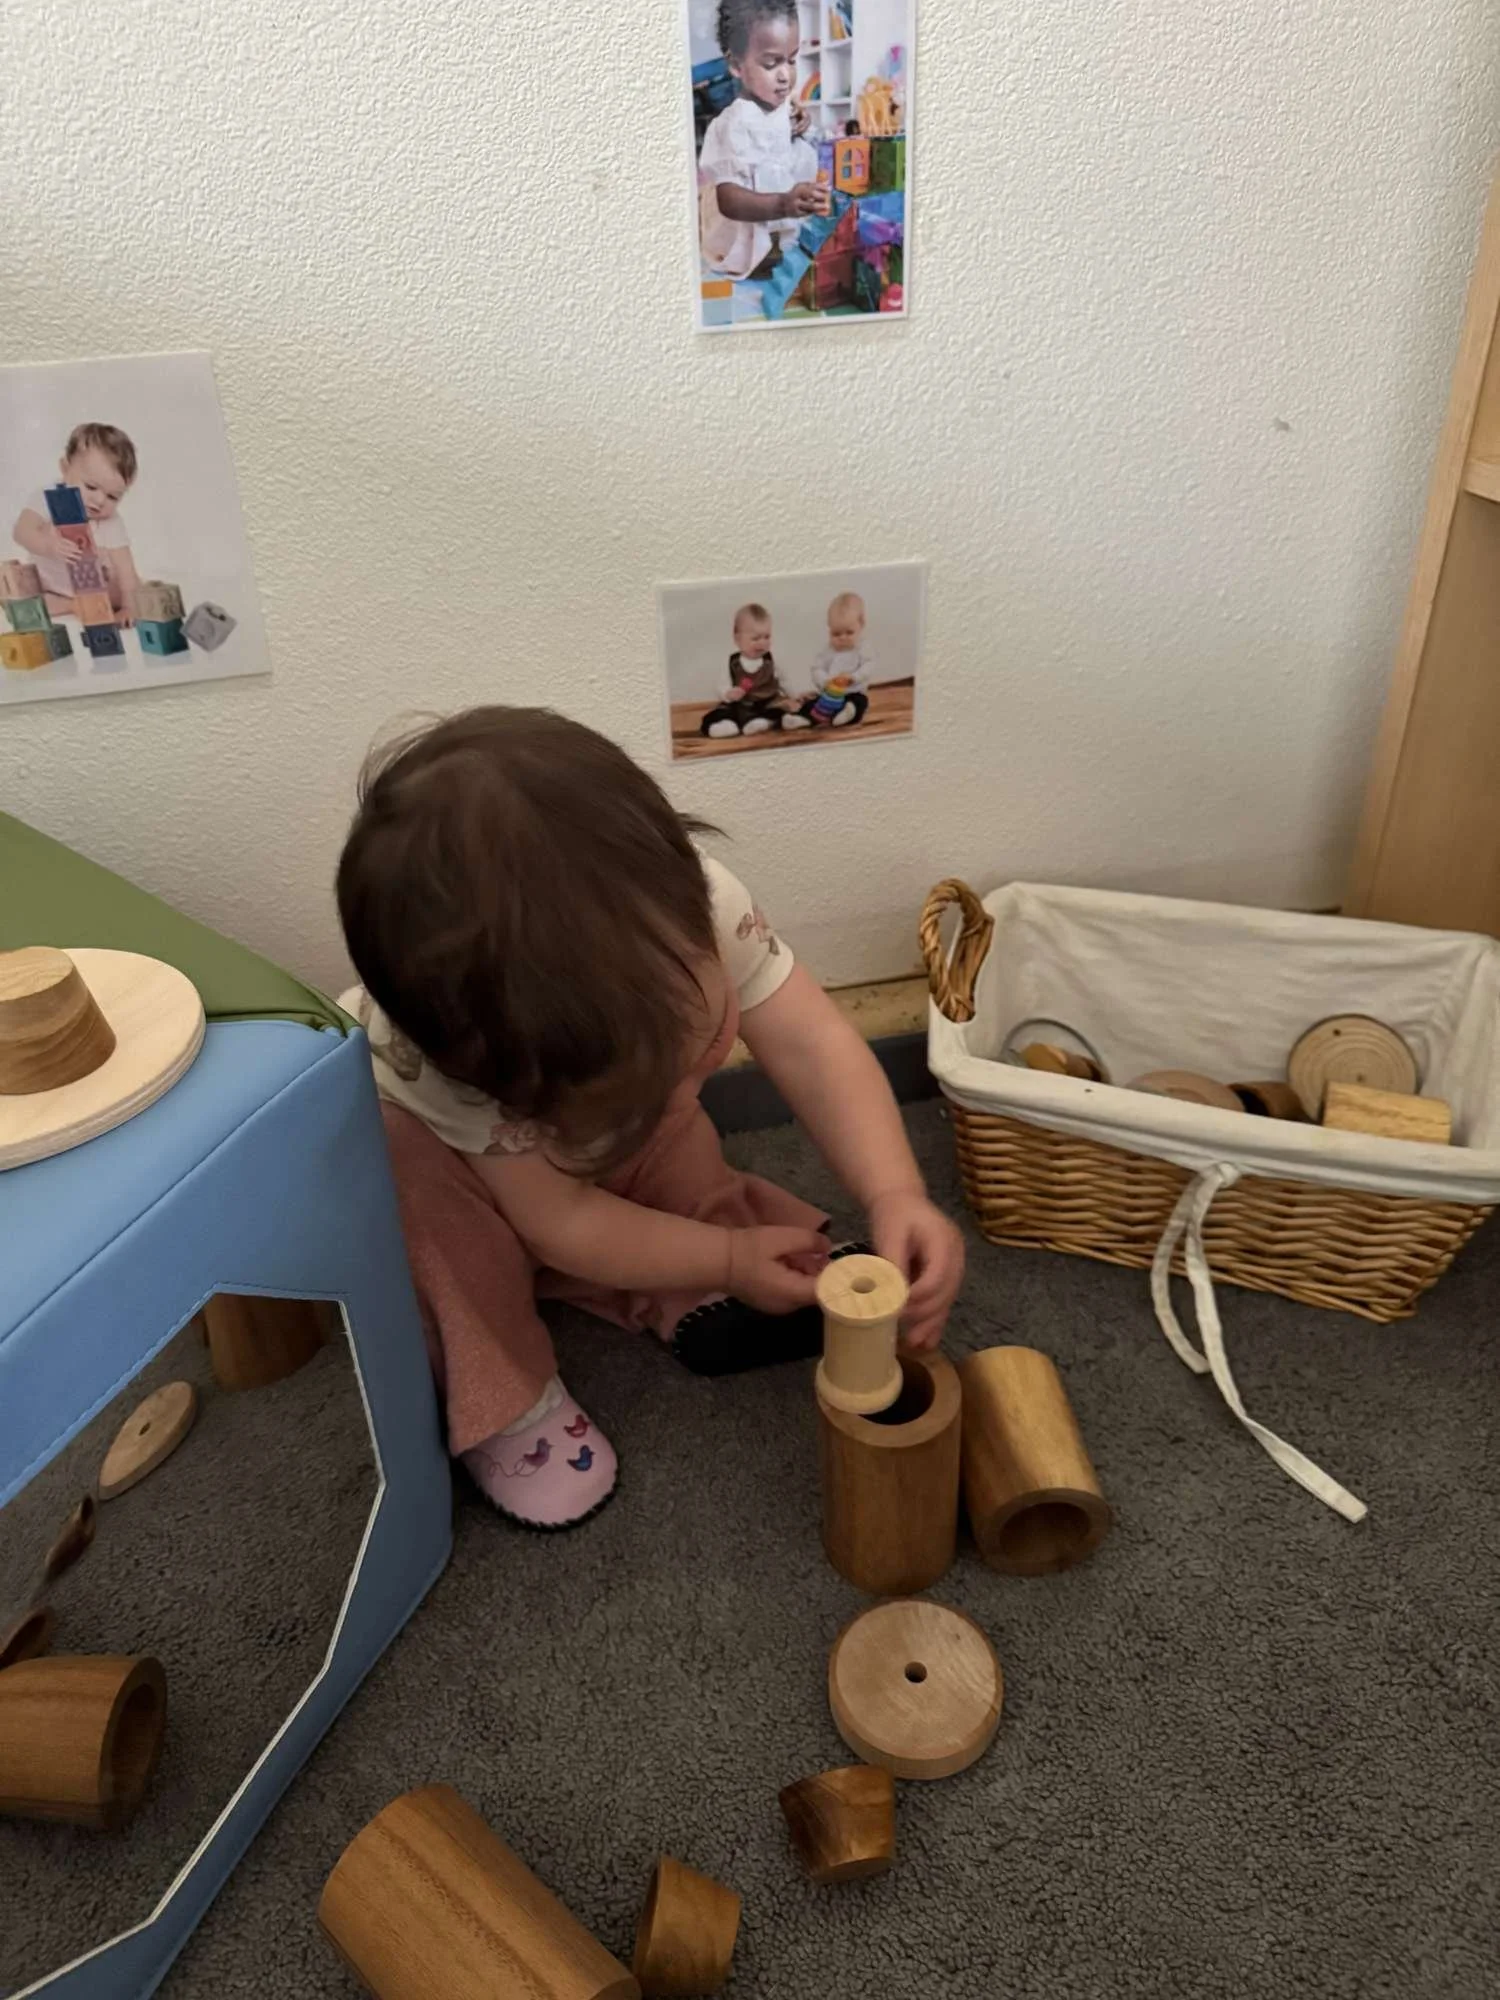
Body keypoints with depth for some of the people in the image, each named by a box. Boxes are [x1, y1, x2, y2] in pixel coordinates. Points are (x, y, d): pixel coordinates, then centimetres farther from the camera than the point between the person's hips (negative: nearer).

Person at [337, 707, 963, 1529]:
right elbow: (560, 1220, -31)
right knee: (406, 1166, -34)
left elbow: (810, 1044, -33)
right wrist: (730, 1257, -31)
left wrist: (895, 1196, -46)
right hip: (466, 1182, -4)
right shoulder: (434, 1069, -43)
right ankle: (501, 1402, -17)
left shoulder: (688, 901, -36)